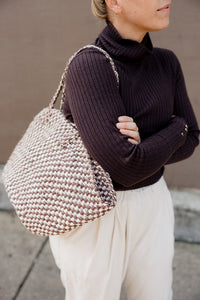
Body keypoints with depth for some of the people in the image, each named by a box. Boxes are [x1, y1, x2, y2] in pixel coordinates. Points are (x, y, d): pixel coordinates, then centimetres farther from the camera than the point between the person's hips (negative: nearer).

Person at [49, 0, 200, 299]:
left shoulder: (167, 63, -2)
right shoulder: (88, 66, -24)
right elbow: (126, 168, -29)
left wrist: (145, 146, -20)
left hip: (151, 207, 6)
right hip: (92, 216, -6)